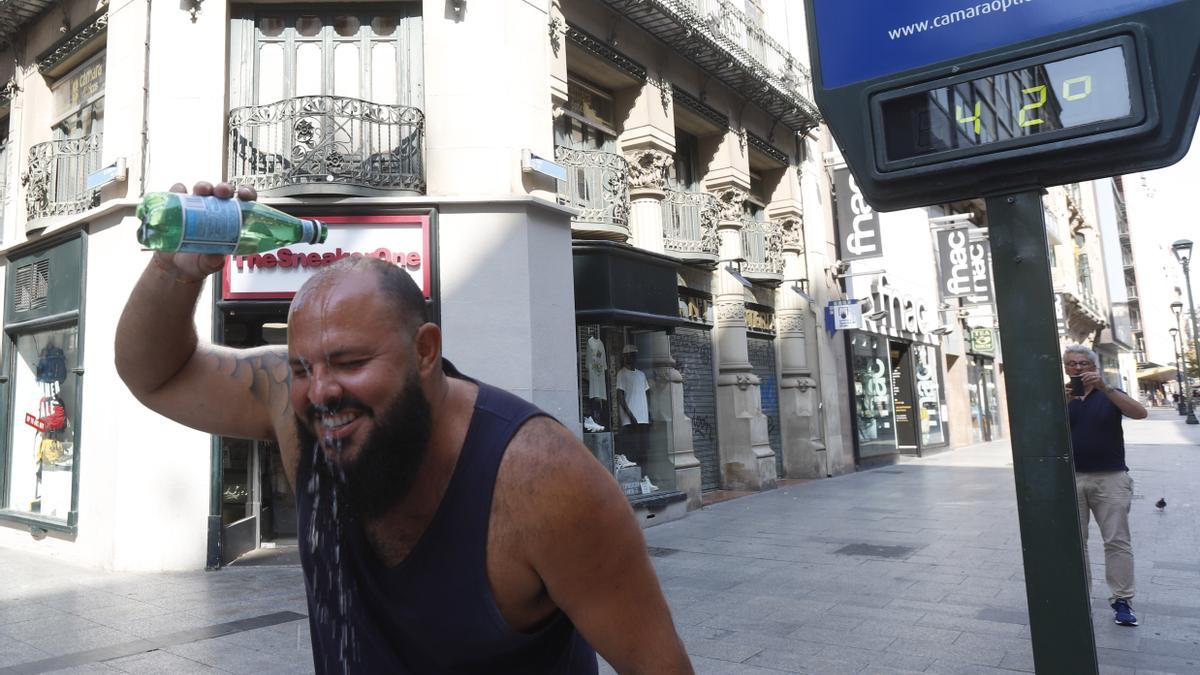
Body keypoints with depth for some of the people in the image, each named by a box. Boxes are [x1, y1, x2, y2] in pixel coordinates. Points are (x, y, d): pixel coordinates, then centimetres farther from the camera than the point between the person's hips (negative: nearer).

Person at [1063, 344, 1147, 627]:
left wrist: (1105, 387, -22)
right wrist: (1062, 403, -24)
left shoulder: (1110, 394, 8)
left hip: (1110, 478, 0)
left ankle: (1122, 601, 6)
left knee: (1117, 541, -1)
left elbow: (1140, 413, -11)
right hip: (1071, 479, 1)